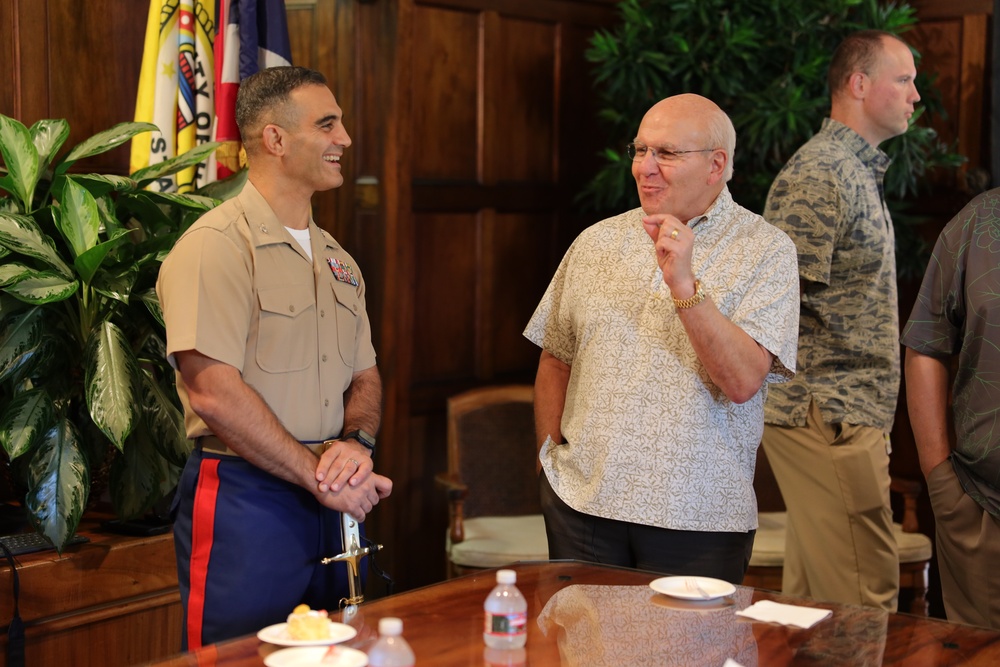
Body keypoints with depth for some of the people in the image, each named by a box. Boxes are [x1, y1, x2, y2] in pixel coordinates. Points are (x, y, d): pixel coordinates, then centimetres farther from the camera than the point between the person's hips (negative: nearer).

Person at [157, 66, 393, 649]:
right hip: (244, 503, -7)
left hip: (334, 502, 8)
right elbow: (213, 391, -21)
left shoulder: (337, 260, 14)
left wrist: (355, 443, -6)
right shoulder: (216, 246, -12)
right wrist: (318, 475, -16)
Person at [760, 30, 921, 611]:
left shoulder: (858, 171, 19)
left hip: (849, 416, 10)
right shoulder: (819, 175, -14)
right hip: (831, 417, -10)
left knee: (812, 602, 14)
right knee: (865, 612, -7)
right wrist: (818, 402, -15)